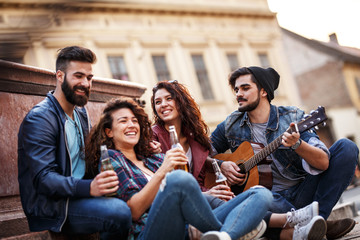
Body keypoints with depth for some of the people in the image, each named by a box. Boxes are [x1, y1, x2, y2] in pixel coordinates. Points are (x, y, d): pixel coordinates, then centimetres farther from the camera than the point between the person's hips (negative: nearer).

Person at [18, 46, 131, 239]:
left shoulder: (81, 113, 16)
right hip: (51, 207, -8)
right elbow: (43, 178, -22)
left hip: (77, 196, 9)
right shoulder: (39, 119, -13)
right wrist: (89, 187, -38)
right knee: (119, 211, -30)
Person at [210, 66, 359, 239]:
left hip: (301, 193, 2)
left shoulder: (292, 117, -3)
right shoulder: (231, 125, 4)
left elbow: (324, 163, -13)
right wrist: (220, 165, -5)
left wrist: (297, 144, -32)